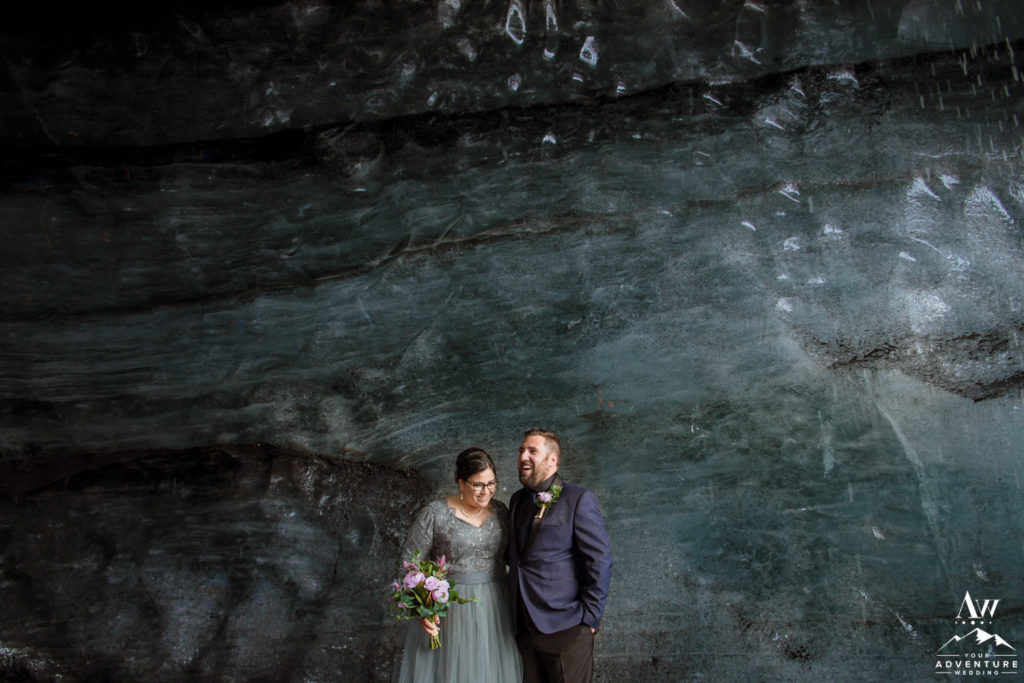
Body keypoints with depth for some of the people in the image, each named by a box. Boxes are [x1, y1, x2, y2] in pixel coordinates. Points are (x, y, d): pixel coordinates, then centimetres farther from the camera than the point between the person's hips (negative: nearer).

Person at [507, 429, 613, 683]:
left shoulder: (580, 500, -8)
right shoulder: (517, 500, 13)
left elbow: (600, 561, -11)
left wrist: (589, 619, -12)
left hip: (566, 630, -6)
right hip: (525, 628, 6)